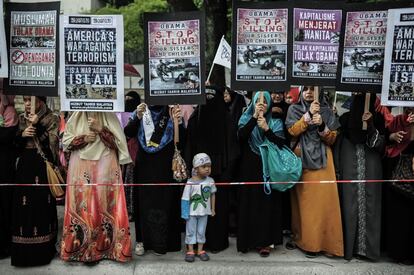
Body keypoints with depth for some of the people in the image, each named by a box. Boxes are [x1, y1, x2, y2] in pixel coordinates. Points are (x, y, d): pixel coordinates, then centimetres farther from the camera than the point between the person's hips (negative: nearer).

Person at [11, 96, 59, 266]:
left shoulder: (51, 119, -2)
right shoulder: (21, 119, 13)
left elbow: (51, 144, -13)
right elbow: (14, 144, 13)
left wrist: (38, 126, -19)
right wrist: (22, 135, -7)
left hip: (43, 167, -4)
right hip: (25, 166, 4)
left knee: (42, 204, -4)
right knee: (23, 205, 2)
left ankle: (44, 249, 7)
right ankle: (24, 250, 13)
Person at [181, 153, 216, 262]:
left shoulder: (210, 181, -7)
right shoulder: (190, 183, -17)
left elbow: (212, 194, 6)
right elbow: (185, 198, -13)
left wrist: (213, 209, 8)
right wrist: (185, 213, -13)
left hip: (204, 212, 3)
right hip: (192, 212, -3)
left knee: (201, 231, 14)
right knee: (190, 231, 9)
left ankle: (200, 250, 27)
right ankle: (190, 251, 22)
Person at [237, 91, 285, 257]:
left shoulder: (275, 122, 8)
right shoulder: (246, 119, 9)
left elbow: (280, 143, -5)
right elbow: (241, 136, -12)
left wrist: (266, 128, -15)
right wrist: (254, 117, -16)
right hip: (249, 168, 1)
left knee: (267, 203, -4)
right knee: (249, 202, 0)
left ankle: (265, 241, 3)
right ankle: (249, 239, 10)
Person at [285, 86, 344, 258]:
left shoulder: (326, 111, 7)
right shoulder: (294, 109, 8)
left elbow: (332, 139, 2)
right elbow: (292, 131, -8)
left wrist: (322, 126, -15)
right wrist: (308, 114, -15)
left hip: (321, 160, 0)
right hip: (301, 160, 0)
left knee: (321, 199, -5)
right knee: (302, 199, 3)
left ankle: (317, 240, 2)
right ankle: (300, 236, 13)